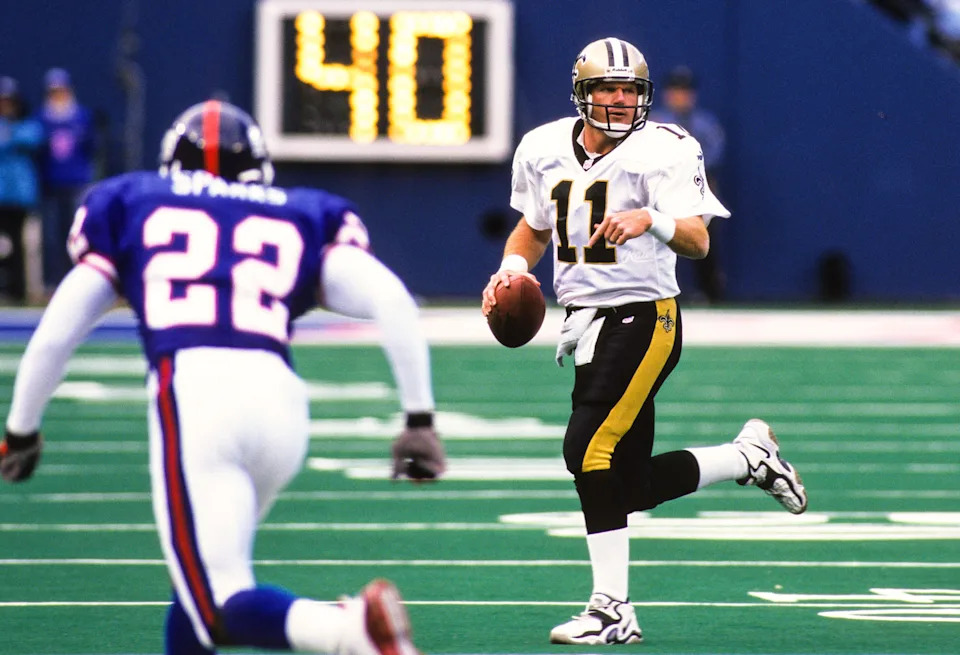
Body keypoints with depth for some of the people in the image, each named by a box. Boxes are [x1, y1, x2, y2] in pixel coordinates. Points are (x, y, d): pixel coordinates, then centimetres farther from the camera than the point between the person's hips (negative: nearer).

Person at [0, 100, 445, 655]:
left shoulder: (130, 207, 25)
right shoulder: (303, 219, 27)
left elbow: (53, 337, 25)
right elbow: (393, 301, 10)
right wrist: (420, 421, 12)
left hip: (193, 395, -3)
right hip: (282, 400, 3)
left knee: (221, 605, -9)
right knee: (199, 579, 24)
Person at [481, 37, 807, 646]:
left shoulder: (664, 151, -12)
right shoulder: (544, 149, 7)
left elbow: (697, 241, -23)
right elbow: (534, 227, 24)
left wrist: (650, 220, -42)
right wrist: (512, 269, 4)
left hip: (644, 317, -7)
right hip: (587, 321, 7)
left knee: (590, 449, -19)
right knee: (632, 484, 9)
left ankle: (612, 610, -13)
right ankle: (748, 456, 31)